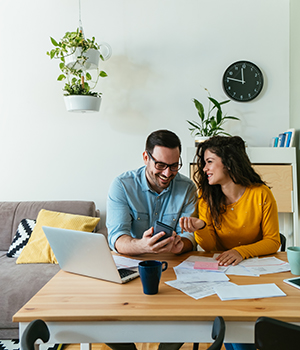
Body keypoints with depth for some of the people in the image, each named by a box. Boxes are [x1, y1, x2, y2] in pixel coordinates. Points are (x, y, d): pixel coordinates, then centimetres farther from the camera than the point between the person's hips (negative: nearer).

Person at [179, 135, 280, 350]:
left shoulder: (261, 194, -10)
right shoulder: (207, 196, -3)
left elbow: (273, 242, -5)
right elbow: (210, 247, -4)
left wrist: (242, 252, -21)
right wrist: (200, 228, -26)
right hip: (220, 269, 1)